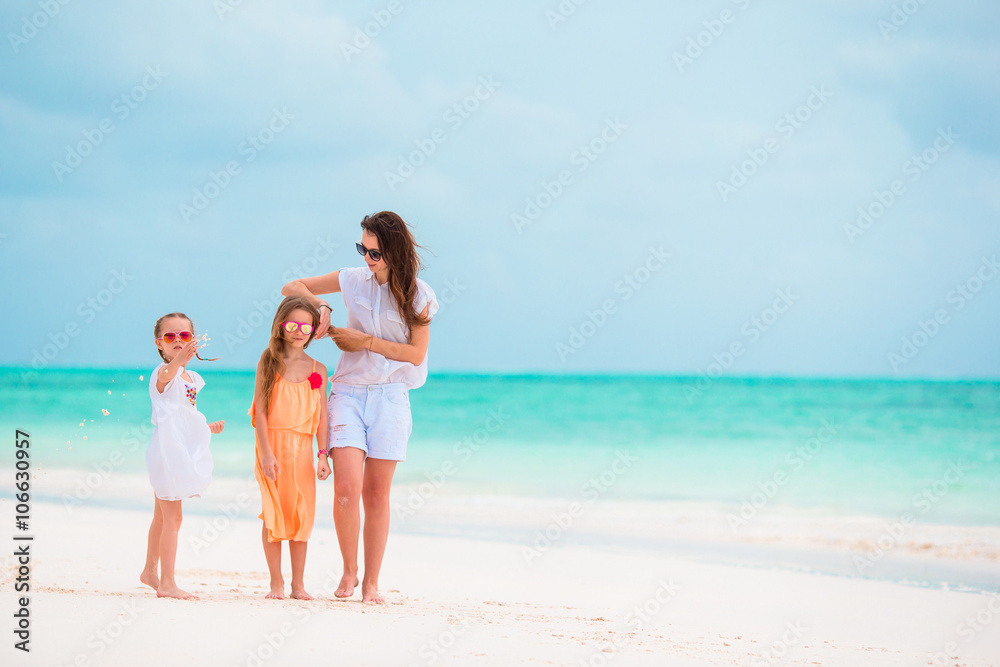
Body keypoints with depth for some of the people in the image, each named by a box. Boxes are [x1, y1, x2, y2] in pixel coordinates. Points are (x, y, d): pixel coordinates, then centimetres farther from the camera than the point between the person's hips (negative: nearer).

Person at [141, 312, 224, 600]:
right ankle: (167, 583, -6)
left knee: (162, 516, 20)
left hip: (183, 451, 9)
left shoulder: (192, 378, 14)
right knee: (172, 518, -9)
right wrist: (179, 360, -60)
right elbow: (166, 375, -41)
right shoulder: (162, 373, -13)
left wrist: (207, 427, 20)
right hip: (167, 449, -9)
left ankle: (150, 571, 34)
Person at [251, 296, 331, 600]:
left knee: (300, 516, 4)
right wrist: (267, 452, -13)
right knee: (273, 514, 0)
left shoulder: (317, 370, 6)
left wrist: (323, 455, 0)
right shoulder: (269, 363, -1)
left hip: (302, 449, 2)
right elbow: (260, 410, -5)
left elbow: (321, 416, 7)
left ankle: (298, 583, 12)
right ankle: (276, 583, 8)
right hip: (273, 446, -2)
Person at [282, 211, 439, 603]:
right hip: (349, 392, 1)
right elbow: (291, 288, 11)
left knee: (376, 494, 2)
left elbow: (416, 353, -6)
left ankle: (371, 584, 11)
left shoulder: (417, 294, -1)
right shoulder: (354, 280, 4)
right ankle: (349, 572, 6)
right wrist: (321, 306, -8)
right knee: (347, 488, -14)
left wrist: (366, 342, -10)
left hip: (390, 396, -1)